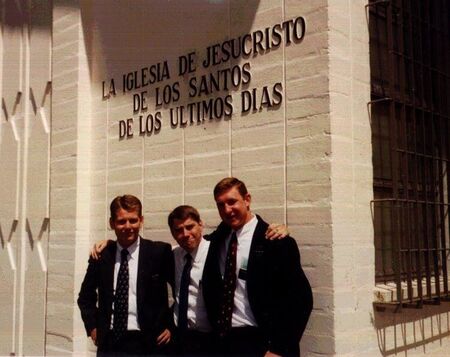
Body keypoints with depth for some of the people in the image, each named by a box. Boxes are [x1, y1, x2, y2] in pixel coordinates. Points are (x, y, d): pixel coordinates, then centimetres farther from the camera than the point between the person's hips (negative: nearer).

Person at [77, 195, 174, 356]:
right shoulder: (101, 255, 4)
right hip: (108, 343, 3)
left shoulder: (160, 252, -5)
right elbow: (86, 296, 19)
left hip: (146, 343, -2)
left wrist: (171, 325, 0)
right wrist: (92, 326, 9)